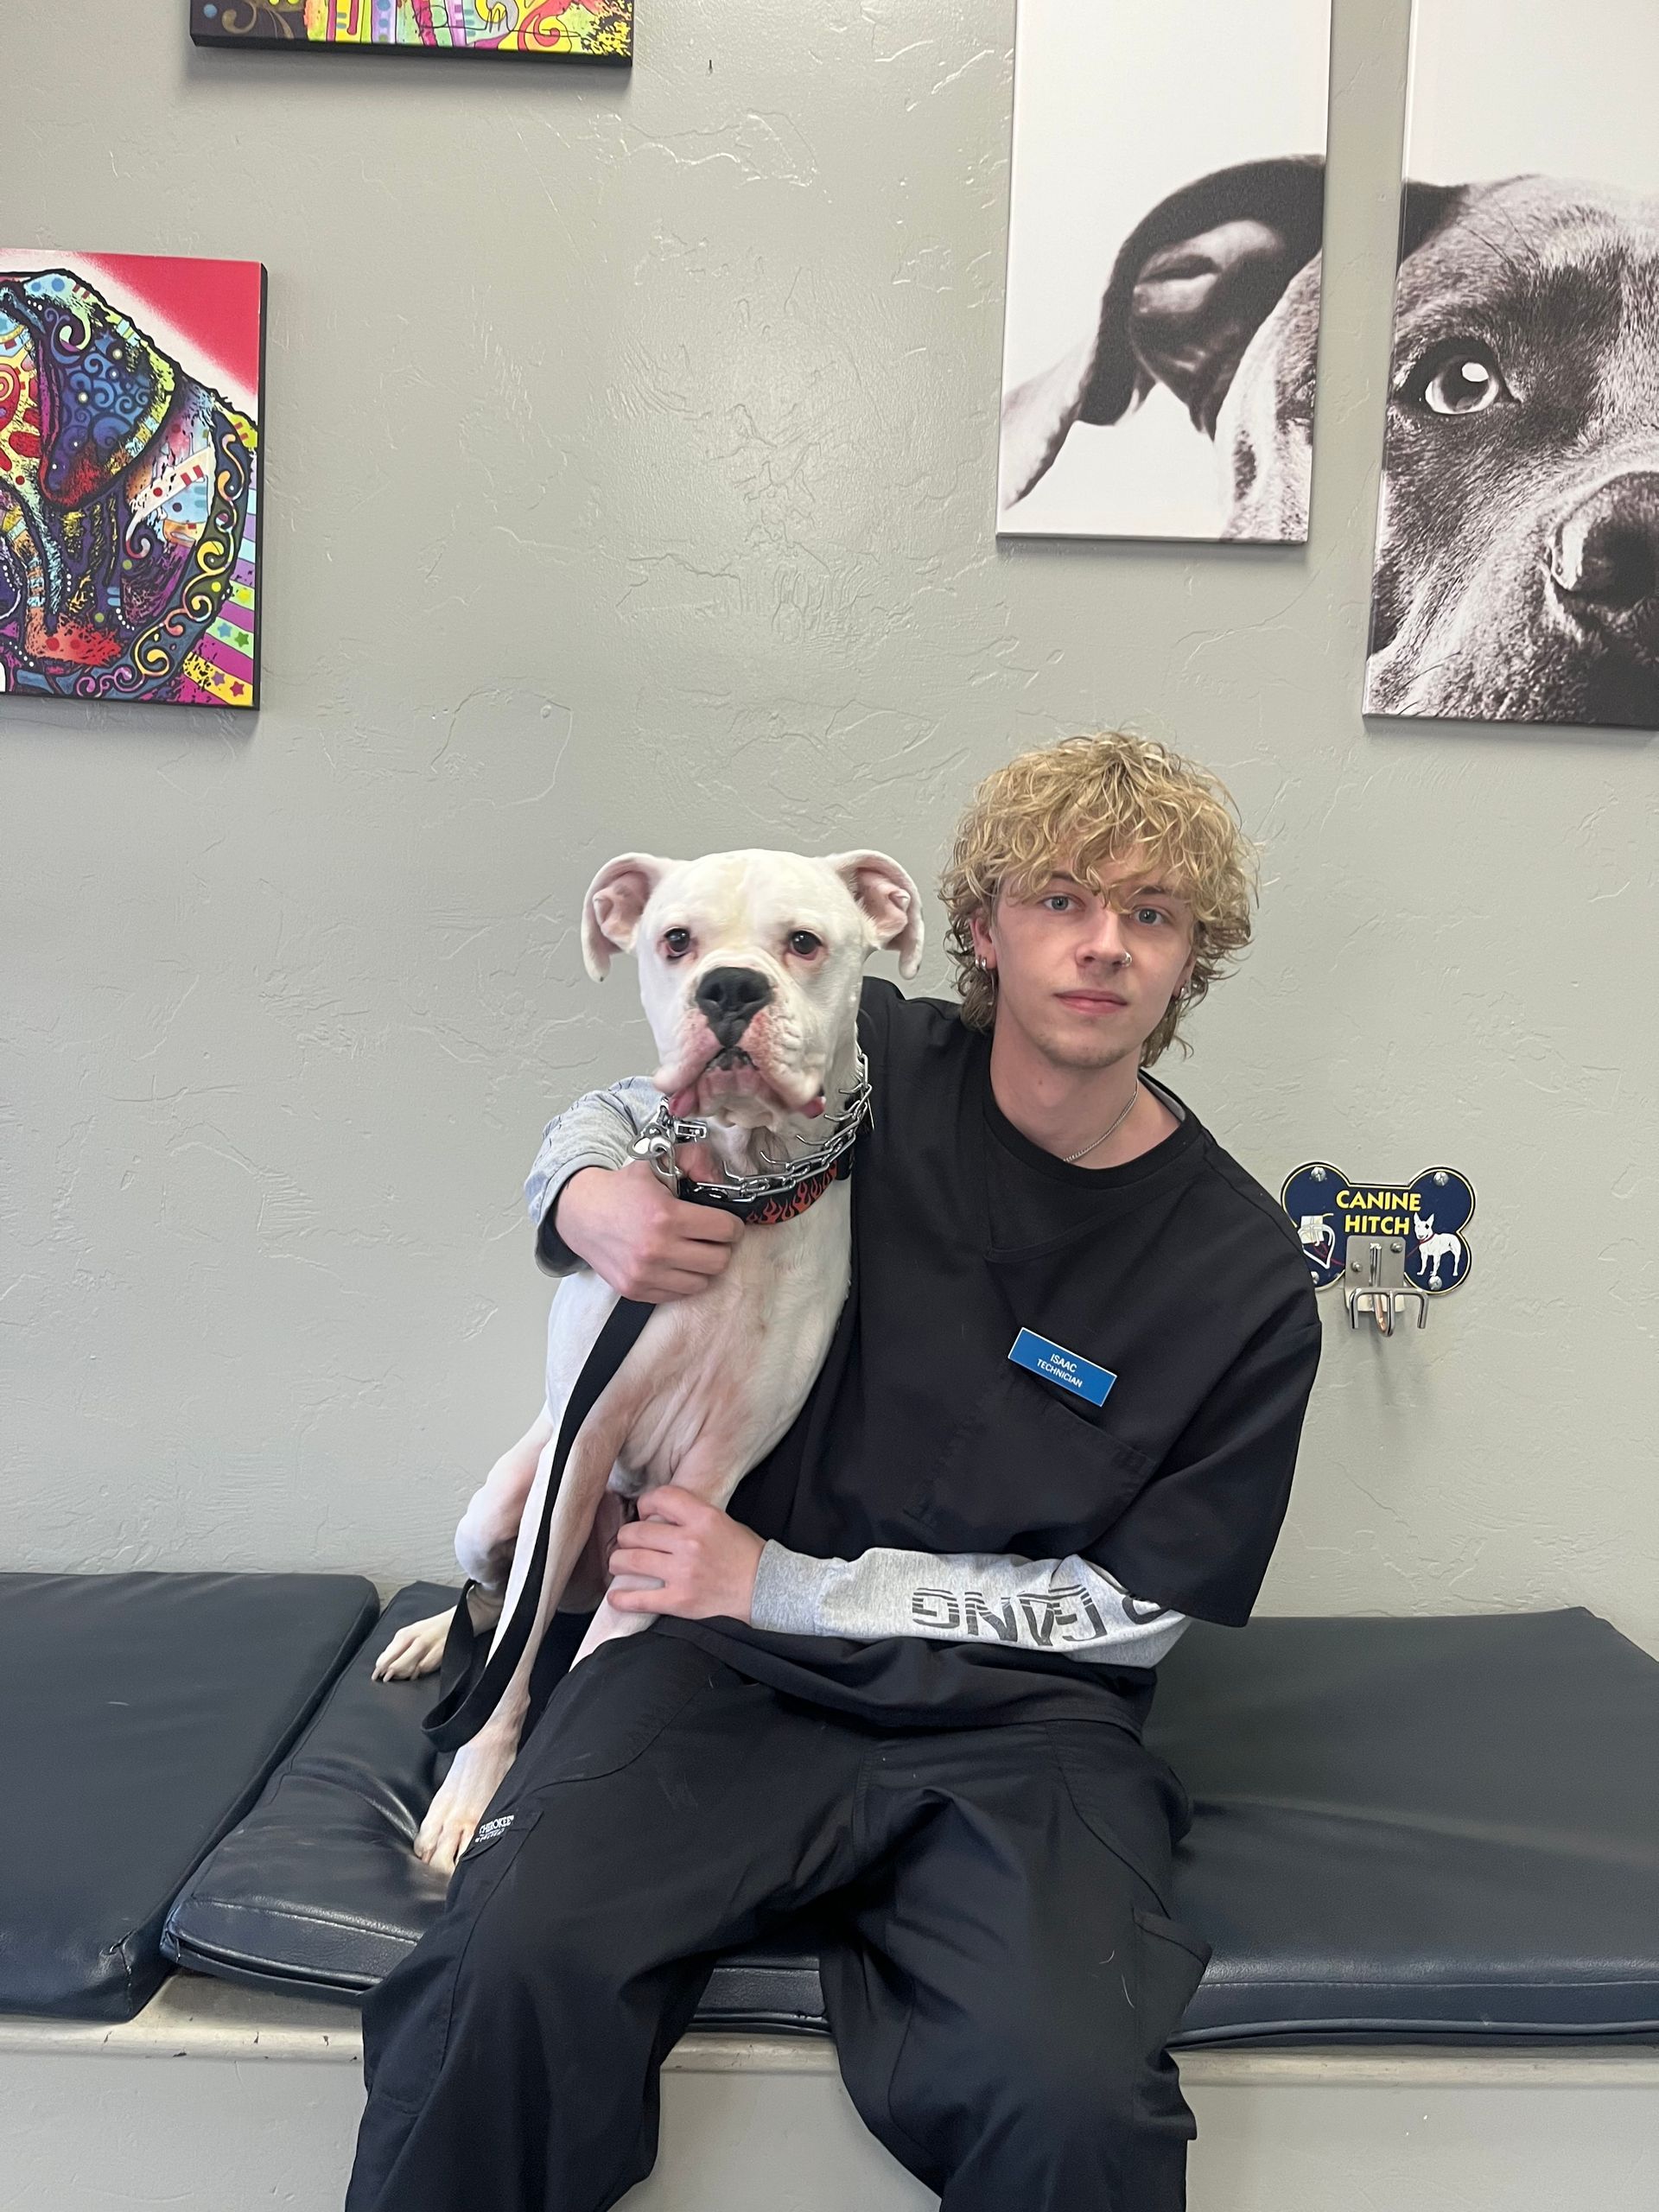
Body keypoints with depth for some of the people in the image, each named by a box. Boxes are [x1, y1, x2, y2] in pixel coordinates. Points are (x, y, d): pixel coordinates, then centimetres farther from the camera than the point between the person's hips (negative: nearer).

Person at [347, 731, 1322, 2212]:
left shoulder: (1245, 1277, -2)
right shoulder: (871, 1067, -1)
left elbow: (1140, 1606, -1)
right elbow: (618, 1110, 15)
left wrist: (782, 1586, -8)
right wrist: (588, 1196, -12)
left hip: (1020, 1713, 0)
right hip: (737, 1658, 1)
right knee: (524, 1952, -28)